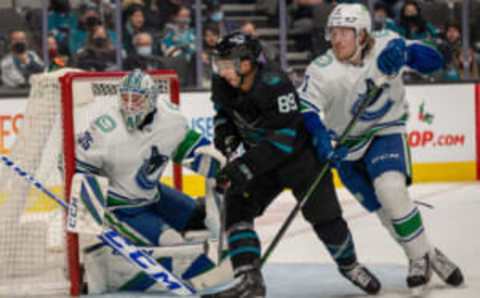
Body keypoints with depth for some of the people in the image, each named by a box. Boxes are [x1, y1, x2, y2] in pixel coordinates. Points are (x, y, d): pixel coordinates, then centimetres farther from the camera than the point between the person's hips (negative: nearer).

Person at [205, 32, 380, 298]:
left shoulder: (274, 84, -33)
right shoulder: (222, 85, -11)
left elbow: (283, 138, -35)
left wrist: (246, 166, -39)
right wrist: (225, 139, -7)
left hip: (299, 153, -6)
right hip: (261, 157, 6)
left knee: (324, 216, -3)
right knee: (236, 207, -13)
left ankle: (349, 265, 25)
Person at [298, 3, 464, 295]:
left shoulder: (384, 44, -16)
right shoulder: (321, 70, -19)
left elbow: (434, 60, -17)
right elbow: (304, 109, -24)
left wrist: (404, 52, -37)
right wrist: (320, 137, -43)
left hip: (386, 131, -1)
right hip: (348, 143, 1)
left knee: (391, 190, -25)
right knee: (385, 208, -2)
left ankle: (423, 255, -8)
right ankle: (423, 258, 18)